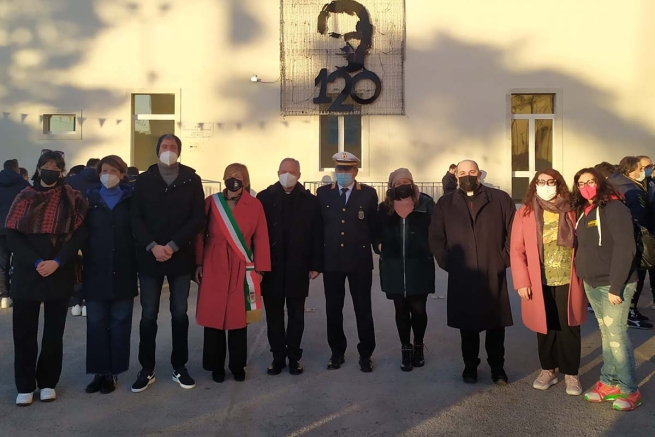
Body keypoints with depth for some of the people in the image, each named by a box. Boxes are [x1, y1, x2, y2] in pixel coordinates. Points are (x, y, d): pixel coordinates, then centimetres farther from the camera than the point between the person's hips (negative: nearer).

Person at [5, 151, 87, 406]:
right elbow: (12, 236, -2)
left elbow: (79, 235, -4)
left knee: (54, 331, 8)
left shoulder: (73, 199, 2)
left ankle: (48, 382, 22)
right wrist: (36, 262, -14)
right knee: (24, 331, 4)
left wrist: (57, 262, -16)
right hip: (26, 274, 1)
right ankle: (25, 385, 17)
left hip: (60, 274, -1)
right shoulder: (25, 197, 5)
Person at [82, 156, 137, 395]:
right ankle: (100, 372, 15)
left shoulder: (131, 199, 4)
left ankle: (113, 372, 16)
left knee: (120, 322, 5)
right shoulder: (90, 199, 7)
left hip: (123, 271, -1)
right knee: (96, 322, 5)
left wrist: (138, 264, -8)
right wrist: (86, 259, -4)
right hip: (96, 271, 1)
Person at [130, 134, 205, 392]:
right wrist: (152, 246, -14)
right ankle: (147, 370, 19)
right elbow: (135, 218, 0)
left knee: (180, 314, 7)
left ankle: (179, 367, 20)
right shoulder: (144, 180, 5)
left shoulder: (192, 180, 2)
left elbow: (198, 219, -5)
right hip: (149, 257, 1)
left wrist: (173, 246, -13)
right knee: (148, 315, 5)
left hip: (180, 257, 0)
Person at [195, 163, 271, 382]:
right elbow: (200, 234, 3)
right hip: (214, 267, 1)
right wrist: (198, 264, -2)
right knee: (213, 316, 5)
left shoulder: (255, 205, 0)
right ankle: (216, 365, 21)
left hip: (242, 269, 0)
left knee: (239, 317, 7)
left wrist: (259, 269, -2)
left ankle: (238, 365, 23)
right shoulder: (211, 202, 2)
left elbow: (260, 239, 1)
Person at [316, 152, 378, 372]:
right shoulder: (323, 193, 3)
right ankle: (337, 352, 27)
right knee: (333, 309, 11)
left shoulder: (369, 194, -1)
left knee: (363, 309, 7)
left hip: (360, 260, -1)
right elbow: (318, 226, 4)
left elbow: (374, 226, 4)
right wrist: (317, 258, 2)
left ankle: (365, 354, 22)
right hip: (331, 260, 2)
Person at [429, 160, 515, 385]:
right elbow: (436, 237, 7)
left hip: (493, 275, 0)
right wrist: (447, 263, -1)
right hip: (461, 277, 1)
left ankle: (497, 367, 26)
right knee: (467, 325, 9)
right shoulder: (445, 203, 7)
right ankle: (470, 366, 25)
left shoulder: (500, 199, 3)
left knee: (495, 324, 9)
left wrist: (504, 259, -2)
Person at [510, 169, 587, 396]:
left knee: (568, 329, 8)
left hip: (567, 281, 1)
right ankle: (548, 370, 28)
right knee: (545, 328, 12)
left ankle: (571, 373, 24)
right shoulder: (525, 213, -1)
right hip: (539, 283, 0)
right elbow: (517, 250, -3)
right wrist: (521, 281, -9)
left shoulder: (570, 211, 3)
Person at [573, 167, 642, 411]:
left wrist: (616, 287, -20)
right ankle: (608, 383, 23)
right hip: (592, 284, 7)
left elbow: (625, 249, -19)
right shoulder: (583, 212, 10)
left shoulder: (614, 208, -13)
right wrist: (582, 277, 5)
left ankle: (629, 390, 11)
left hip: (613, 284, -7)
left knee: (616, 335, -2)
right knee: (606, 335, 14)